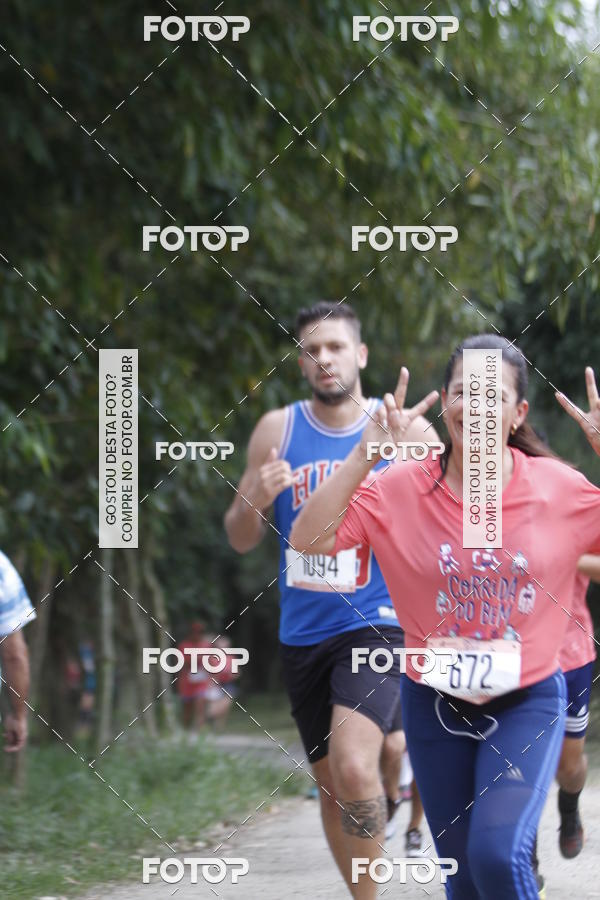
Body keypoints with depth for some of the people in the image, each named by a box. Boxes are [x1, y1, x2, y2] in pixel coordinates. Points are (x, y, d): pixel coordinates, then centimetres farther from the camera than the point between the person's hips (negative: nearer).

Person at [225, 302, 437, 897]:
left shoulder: (403, 430, -3)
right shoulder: (277, 431, 4)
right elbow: (241, 540, 7)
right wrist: (254, 500, -15)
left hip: (374, 625, -4)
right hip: (303, 632, 4)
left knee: (353, 765, -26)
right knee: (330, 784, 12)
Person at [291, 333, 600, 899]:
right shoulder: (401, 490, -8)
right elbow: (308, 539, -14)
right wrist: (365, 454, -22)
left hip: (527, 703, -2)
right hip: (435, 704, 2)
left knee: (498, 852, -24)